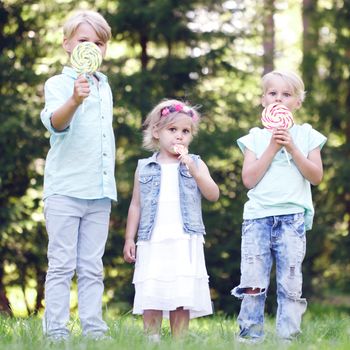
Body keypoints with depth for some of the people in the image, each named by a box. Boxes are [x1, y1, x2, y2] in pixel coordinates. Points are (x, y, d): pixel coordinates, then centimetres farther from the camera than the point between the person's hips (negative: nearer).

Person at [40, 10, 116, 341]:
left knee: (92, 267, 6)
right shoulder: (58, 84, -4)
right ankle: (56, 332, -4)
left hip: (99, 192, 6)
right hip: (65, 189, -6)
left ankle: (94, 329, 7)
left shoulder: (105, 88, 16)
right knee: (62, 264, -5)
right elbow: (55, 122, -25)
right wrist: (74, 100, -46)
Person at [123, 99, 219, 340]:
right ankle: (151, 341, 1)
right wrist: (129, 239, 6)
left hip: (186, 243, 0)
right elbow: (136, 205, 12)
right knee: (151, 297, -3)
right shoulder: (145, 168, 10)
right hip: (153, 243, 1)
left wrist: (192, 168, -12)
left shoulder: (195, 164, 9)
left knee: (182, 298, -2)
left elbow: (213, 194, -3)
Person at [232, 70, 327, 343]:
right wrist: (271, 149, -7)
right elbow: (249, 179, -1)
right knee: (253, 283, -4)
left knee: (291, 284, -3)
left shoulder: (306, 135, 9)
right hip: (258, 216, 1)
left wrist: (292, 148, -8)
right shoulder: (255, 137, 10)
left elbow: (316, 176, 0)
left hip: (292, 217, -1)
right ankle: (250, 336, 1)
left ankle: (288, 337, 2)